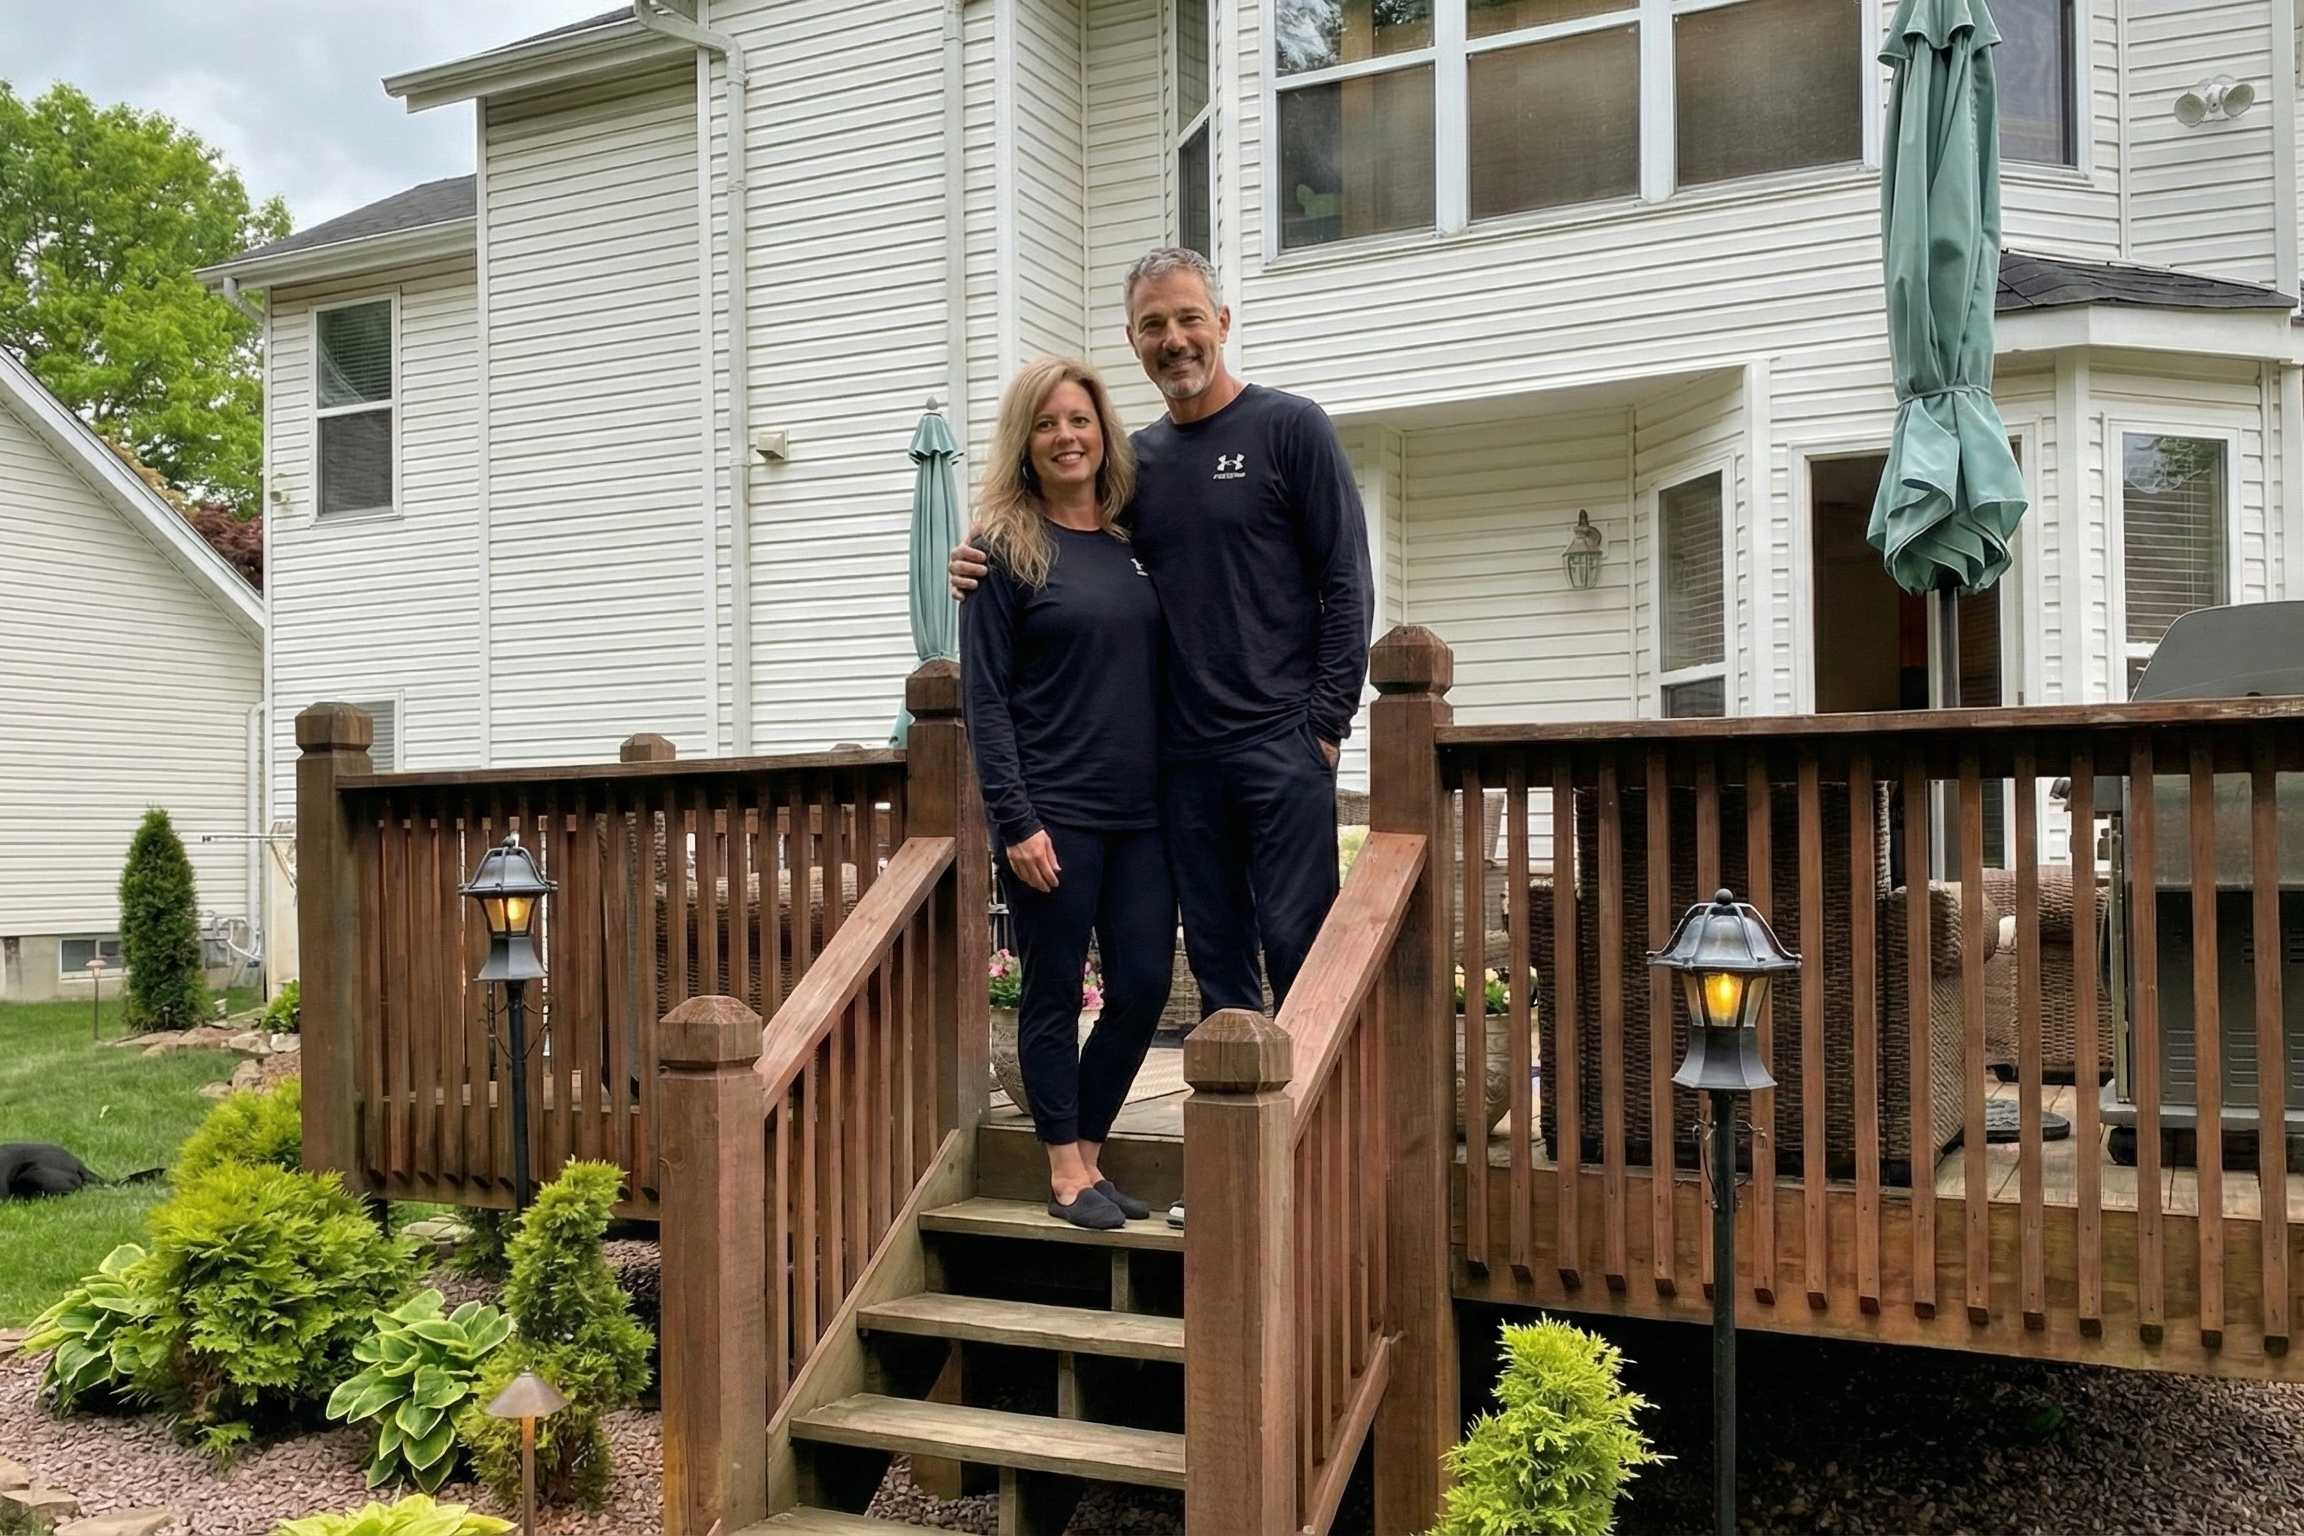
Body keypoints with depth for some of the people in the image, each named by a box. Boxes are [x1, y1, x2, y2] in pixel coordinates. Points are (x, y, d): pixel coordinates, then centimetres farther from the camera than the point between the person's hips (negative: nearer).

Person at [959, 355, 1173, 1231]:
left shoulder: (1135, 546, 11)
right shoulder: (1006, 549, -3)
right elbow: (984, 698, -7)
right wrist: (1015, 822, -13)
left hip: (1140, 812, 5)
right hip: (1052, 814, -5)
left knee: (1143, 985, 5)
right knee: (1056, 990, 3)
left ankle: (1085, 1151, 23)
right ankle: (1068, 1173, 16)